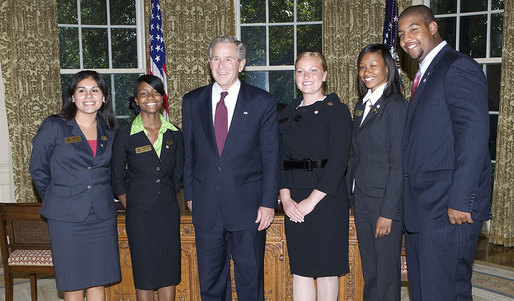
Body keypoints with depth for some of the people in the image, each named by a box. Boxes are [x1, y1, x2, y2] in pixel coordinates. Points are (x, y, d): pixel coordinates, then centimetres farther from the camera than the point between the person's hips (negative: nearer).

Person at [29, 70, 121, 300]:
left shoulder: (109, 132, 7)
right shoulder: (53, 127, -4)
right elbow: (38, 170, 3)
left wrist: (102, 197, 11)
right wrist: (56, 201, 7)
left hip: (102, 217, 3)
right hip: (66, 217, -3)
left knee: (98, 280, 9)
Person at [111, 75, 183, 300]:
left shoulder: (174, 134, 4)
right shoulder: (125, 135, -4)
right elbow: (117, 178, 2)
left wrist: (167, 199, 8)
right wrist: (131, 206, 0)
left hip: (169, 211, 3)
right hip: (139, 214, -3)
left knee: (169, 269, 9)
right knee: (144, 273, 5)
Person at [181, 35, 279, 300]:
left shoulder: (262, 102, -2)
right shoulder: (192, 101, 6)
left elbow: (271, 157, -3)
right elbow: (188, 153, 10)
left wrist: (268, 202, -7)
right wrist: (190, 195, 7)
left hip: (247, 207, -2)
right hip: (206, 207, 3)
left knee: (250, 279, 11)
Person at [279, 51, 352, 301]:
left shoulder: (337, 110, -3)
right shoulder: (287, 113, 12)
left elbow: (338, 161, -11)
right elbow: (280, 159, 7)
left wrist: (312, 200, -15)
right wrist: (285, 198, -7)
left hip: (326, 198, -4)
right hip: (294, 204, 4)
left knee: (326, 269, 5)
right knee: (299, 269, 9)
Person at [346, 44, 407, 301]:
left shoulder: (396, 106, -11)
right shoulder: (361, 106, 13)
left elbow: (398, 163, -15)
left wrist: (388, 212, -17)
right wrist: (349, 192, 9)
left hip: (384, 201, -7)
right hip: (361, 198, 7)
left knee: (386, 271, 5)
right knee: (368, 270, 16)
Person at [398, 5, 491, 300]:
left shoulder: (459, 67, -10)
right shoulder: (425, 74, 19)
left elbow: (474, 134, -19)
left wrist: (461, 201, -22)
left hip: (449, 209, -9)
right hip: (421, 209, 10)